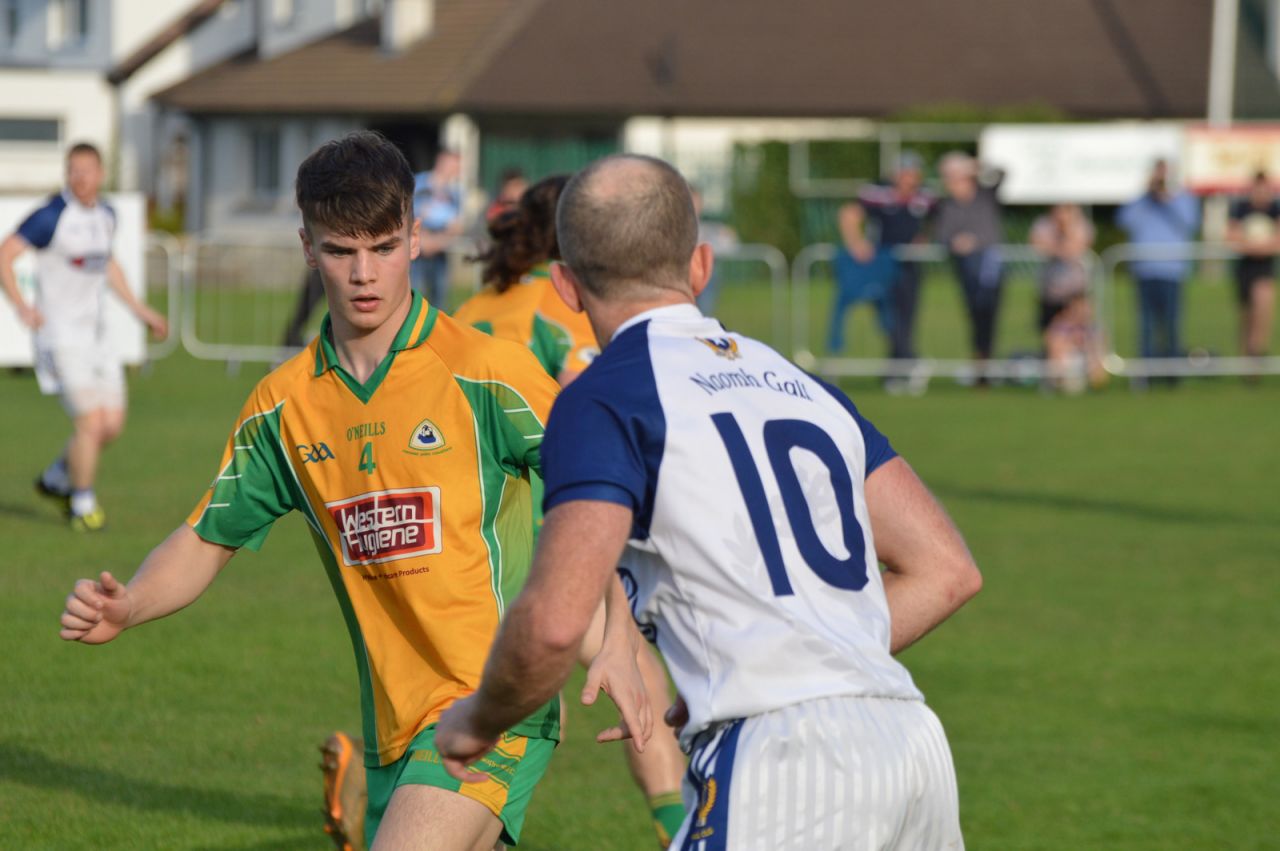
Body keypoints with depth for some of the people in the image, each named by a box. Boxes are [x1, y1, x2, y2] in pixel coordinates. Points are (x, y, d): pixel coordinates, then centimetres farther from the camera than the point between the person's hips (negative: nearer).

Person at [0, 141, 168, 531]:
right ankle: (83, 505, 5)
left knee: (112, 423, 6)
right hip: (61, 335, -7)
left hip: (94, 331, 7)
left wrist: (139, 309, 26)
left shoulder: (106, 215, 9)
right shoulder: (51, 217, -14)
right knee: (91, 422, -13)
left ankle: (57, 478, 28)